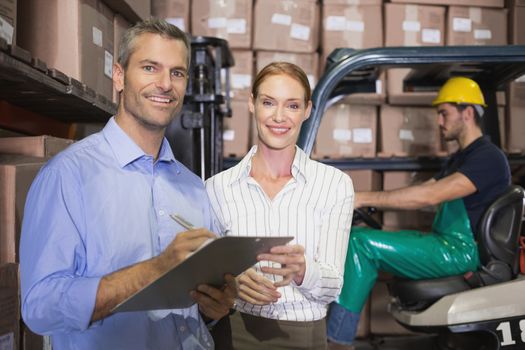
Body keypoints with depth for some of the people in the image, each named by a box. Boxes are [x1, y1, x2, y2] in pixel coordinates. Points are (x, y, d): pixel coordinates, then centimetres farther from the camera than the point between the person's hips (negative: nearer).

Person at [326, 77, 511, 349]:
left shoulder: (489, 157, -14)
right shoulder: (458, 159, 19)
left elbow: (429, 196, -26)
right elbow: (422, 193, 17)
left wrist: (364, 198, -26)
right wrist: (364, 202, 4)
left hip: (464, 251, -10)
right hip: (446, 242, 10)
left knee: (362, 243, -21)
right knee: (353, 235, 2)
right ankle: (329, 320, -1)